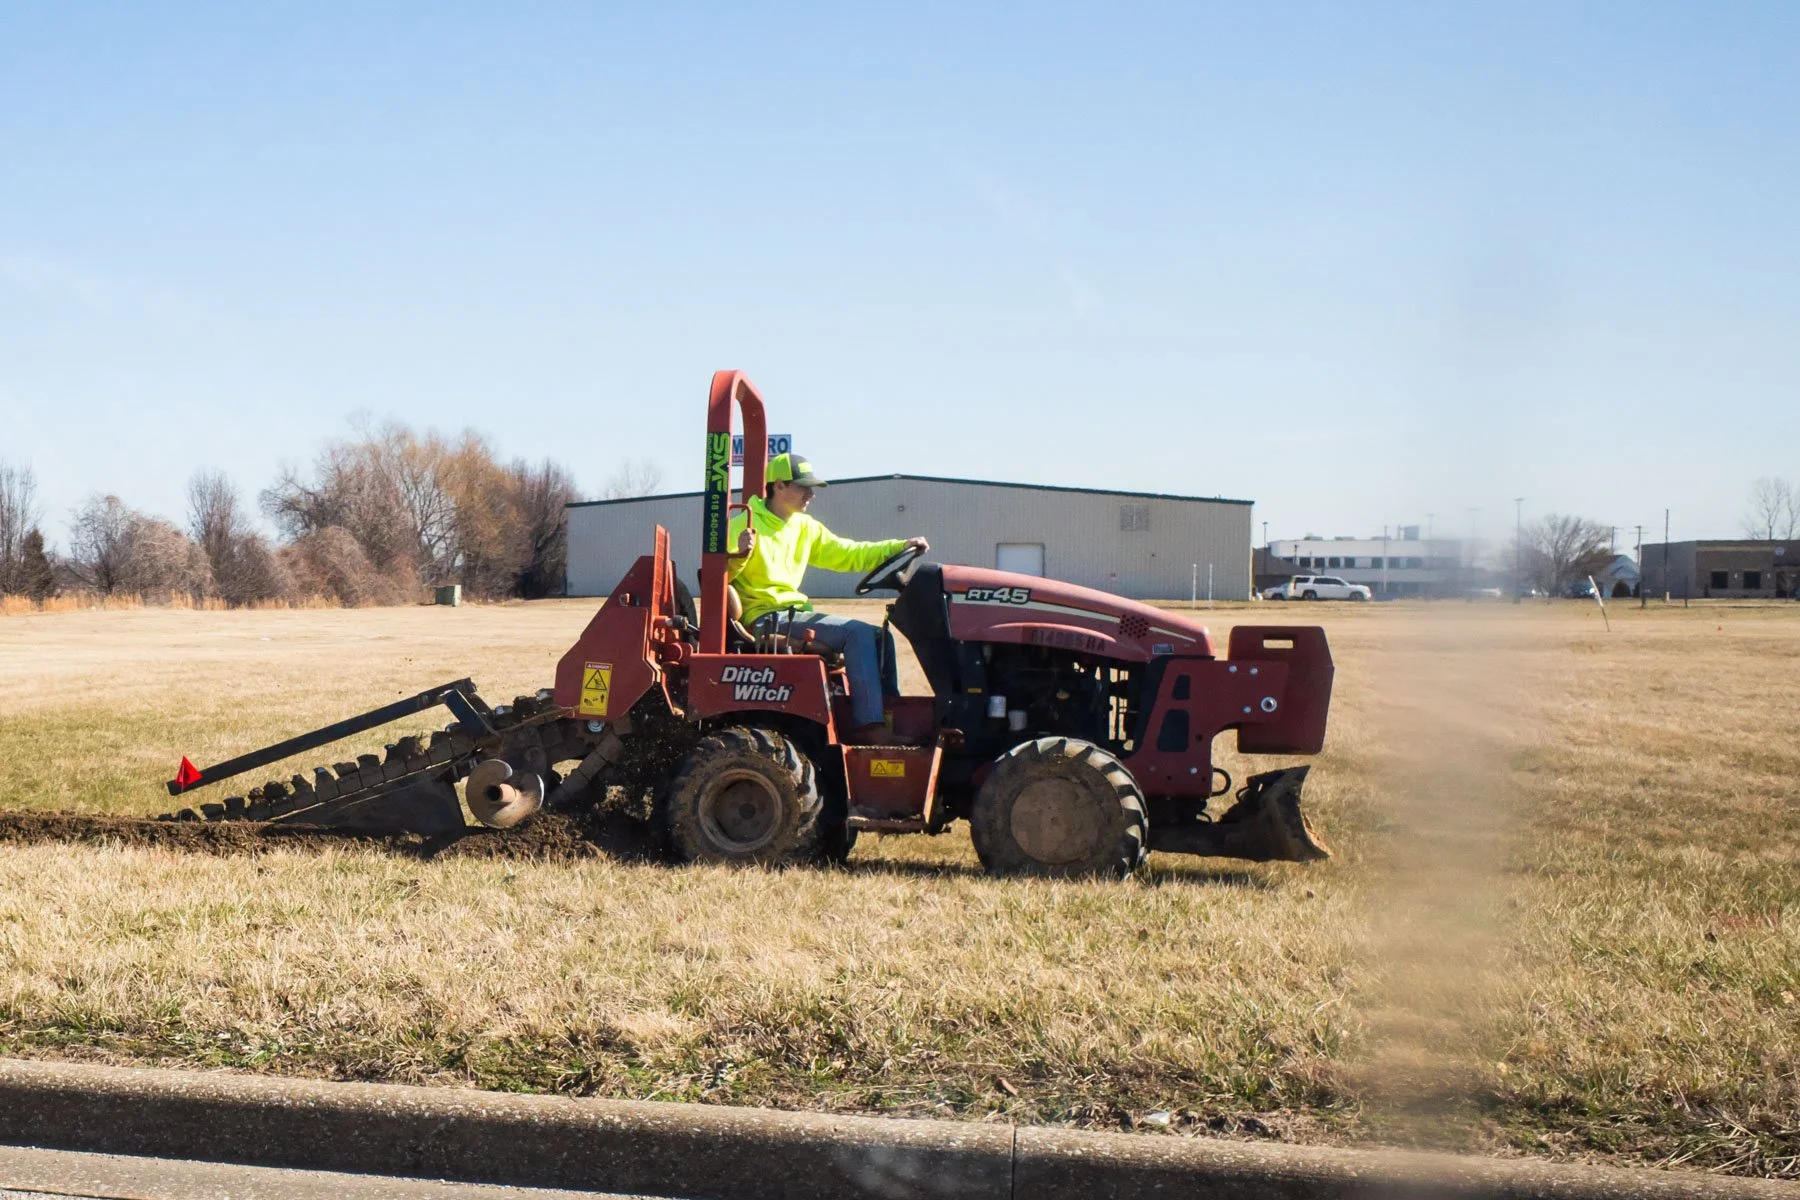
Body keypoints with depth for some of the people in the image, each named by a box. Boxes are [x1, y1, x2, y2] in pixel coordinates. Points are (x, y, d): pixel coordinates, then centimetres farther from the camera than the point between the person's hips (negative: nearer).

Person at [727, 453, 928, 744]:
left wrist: (900, 546, 6)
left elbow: (846, 554, 16)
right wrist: (740, 554, -36)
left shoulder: (805, 527, 14)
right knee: (857, 633, -22)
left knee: (879, 637, 2)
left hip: (795, 612, 9)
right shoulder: (746, 525, -9)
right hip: (766, 619, -9)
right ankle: (868, 726, -22)